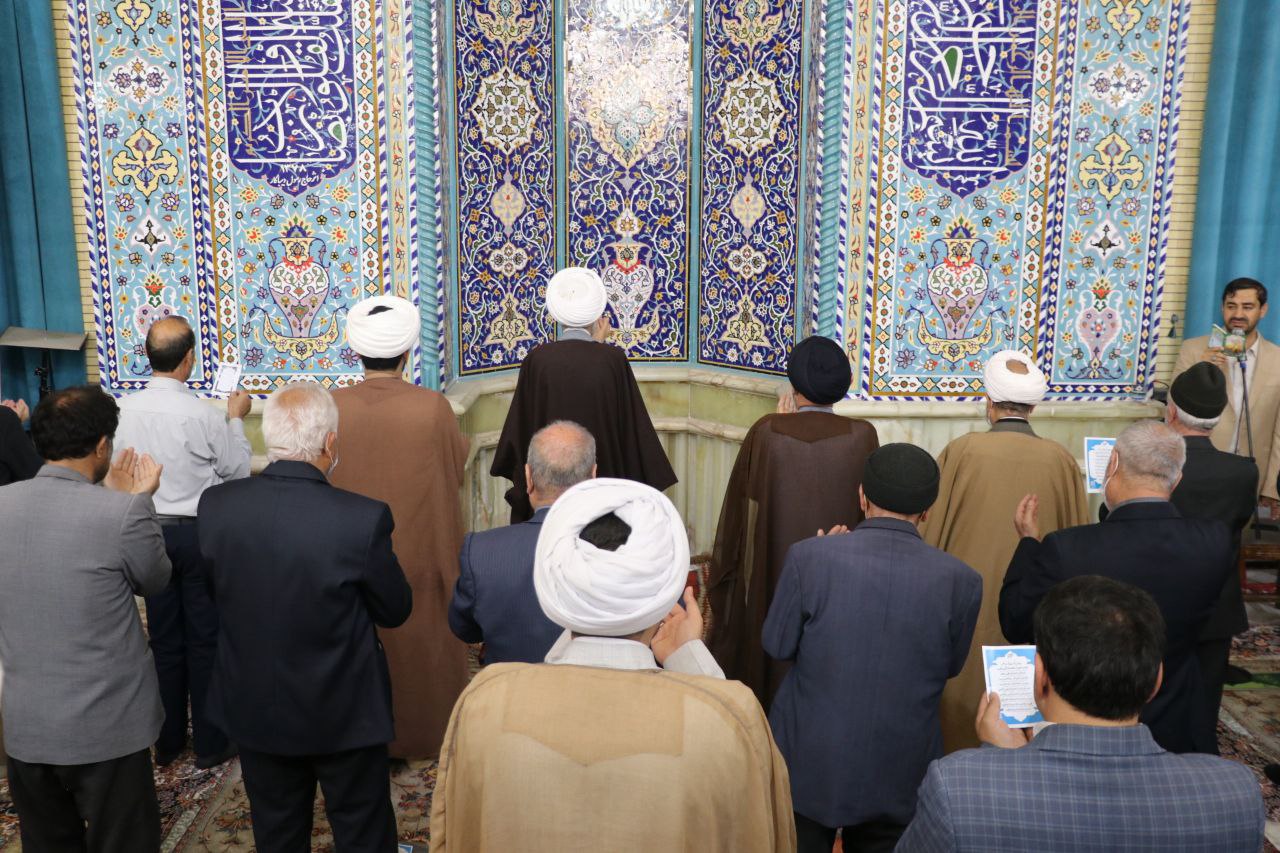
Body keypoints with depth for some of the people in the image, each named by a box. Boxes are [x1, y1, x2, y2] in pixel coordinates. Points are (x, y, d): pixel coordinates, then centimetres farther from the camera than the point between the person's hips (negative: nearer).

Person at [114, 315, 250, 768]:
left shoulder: (125, 409, -7)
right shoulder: (202, 413, -20)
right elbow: (238, 469, -6)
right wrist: (236, 419, 6)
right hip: (198, 532, -4)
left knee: (163, 638, 16)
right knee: (205, 639, 8)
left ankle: (166, 740, 28)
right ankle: (209, 743, 19)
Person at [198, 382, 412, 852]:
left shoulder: (215, 505, -15)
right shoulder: (364, 518, -27)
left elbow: (215, 588, 2)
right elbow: (395, 611, -13)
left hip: (254, 707, 4)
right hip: (343, 713, -3)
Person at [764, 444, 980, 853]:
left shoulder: (809, 556, -17)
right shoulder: (962, 580, -12)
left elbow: (777, 645, -6)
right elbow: (951, 666, 2)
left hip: (808, 767, -1)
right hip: (899, 778, 1)